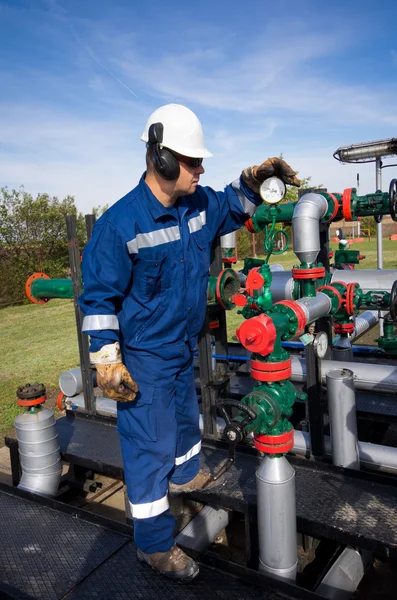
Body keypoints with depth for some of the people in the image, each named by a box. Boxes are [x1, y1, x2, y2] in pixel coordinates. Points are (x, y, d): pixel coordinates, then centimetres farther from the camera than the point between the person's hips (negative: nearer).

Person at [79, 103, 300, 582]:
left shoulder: (199, 205, -2)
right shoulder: (121, 222, -23)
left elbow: (230, 209, 21)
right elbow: (99, 295, -17)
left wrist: (253, 182, 1)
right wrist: (106, 360, -16)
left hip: (183, 347, 8)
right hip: (143, 357, -7)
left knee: (185, 417, 28)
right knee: (150, 444, 3)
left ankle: (185, 476, 58)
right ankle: (154, 544, 22)